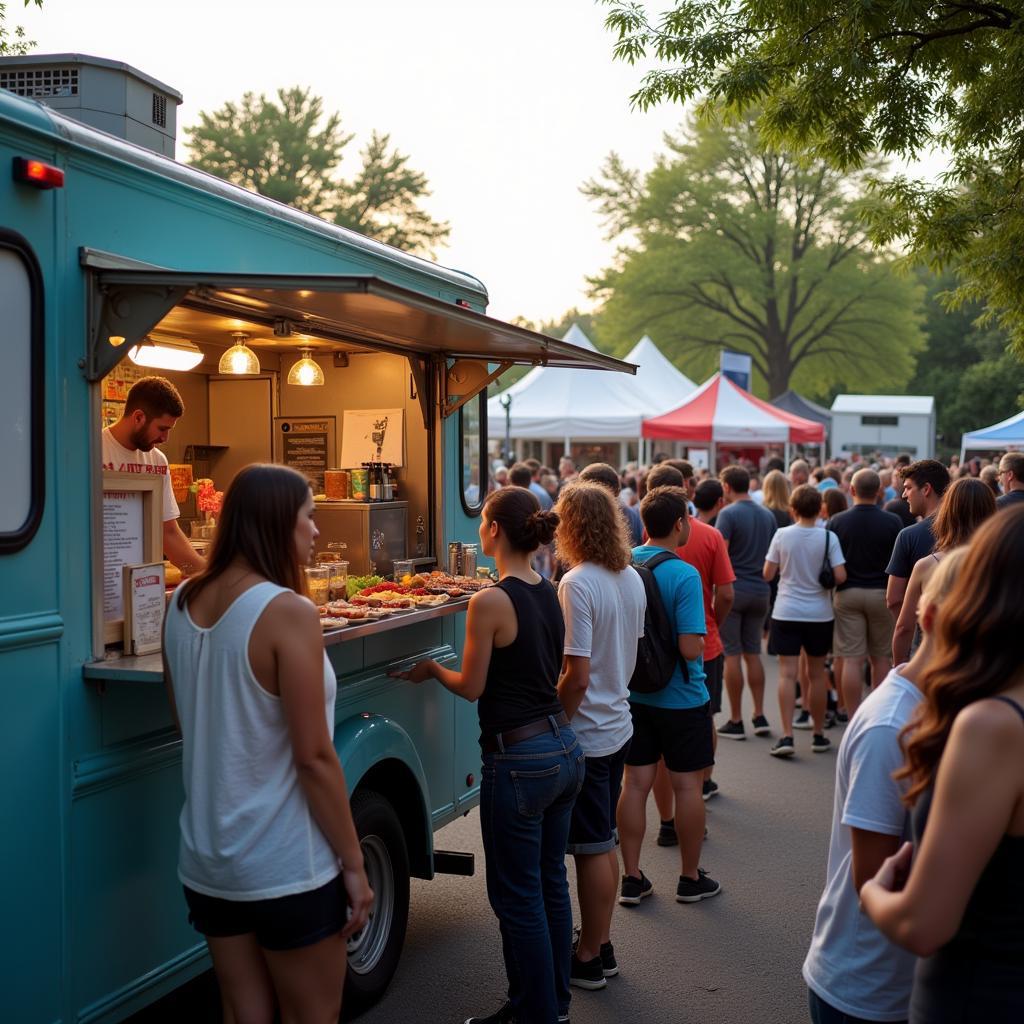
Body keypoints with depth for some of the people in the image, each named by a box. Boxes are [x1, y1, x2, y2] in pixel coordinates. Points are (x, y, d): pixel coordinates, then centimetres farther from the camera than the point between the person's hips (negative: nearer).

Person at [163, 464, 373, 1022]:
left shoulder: (181, 603, 2)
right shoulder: (287, 611, -20)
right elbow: (314, 758, -18)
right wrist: (354, 862, -10)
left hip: (206, 857, 7)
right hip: (286, 867, -7)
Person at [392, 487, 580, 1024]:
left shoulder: (490, 602, -17)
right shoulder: (549, 593, 5)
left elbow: (471, 686, -9)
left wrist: (430, 669, 7)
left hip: (519, 760, -8)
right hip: (564, 748, 9)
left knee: (518, 898, 6)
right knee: (550, 882, 19)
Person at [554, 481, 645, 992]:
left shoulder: (577, 584, -21)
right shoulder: (632, 579, 5)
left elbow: (576, 676, -23)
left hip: (585, 734, -8)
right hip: (618, 724, 8)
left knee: (592, 848, 3)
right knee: (605, 843, 18)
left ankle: (589, 959, 15)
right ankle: (601, 946, 29)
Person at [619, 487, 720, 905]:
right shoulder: (683, 575, -20)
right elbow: (690, 648, -24)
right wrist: (701, 636, -3)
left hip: (633, 694, 5)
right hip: (680, 697, -5)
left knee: (635, 783, 10)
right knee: (687, 785, 8)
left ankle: (632, 879, 18)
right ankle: (690, 879, 21)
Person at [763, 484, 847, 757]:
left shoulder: (782, 535, -5)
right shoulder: (828, 537, -7)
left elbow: (768, 574, -1)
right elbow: (840, 576, -11)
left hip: (786, 612, -1)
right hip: (819, 613, 1)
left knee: (787, 673, -1)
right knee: (816, 674, 11)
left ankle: (787, 736, -9)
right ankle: (819, 735, 21)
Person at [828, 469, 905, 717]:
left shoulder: (837, 522, -4)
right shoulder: (892, 522, -6)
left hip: (847, 593, 0)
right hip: (881, 593, 0)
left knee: (852, 660, 1)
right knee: (881, 658, 13)